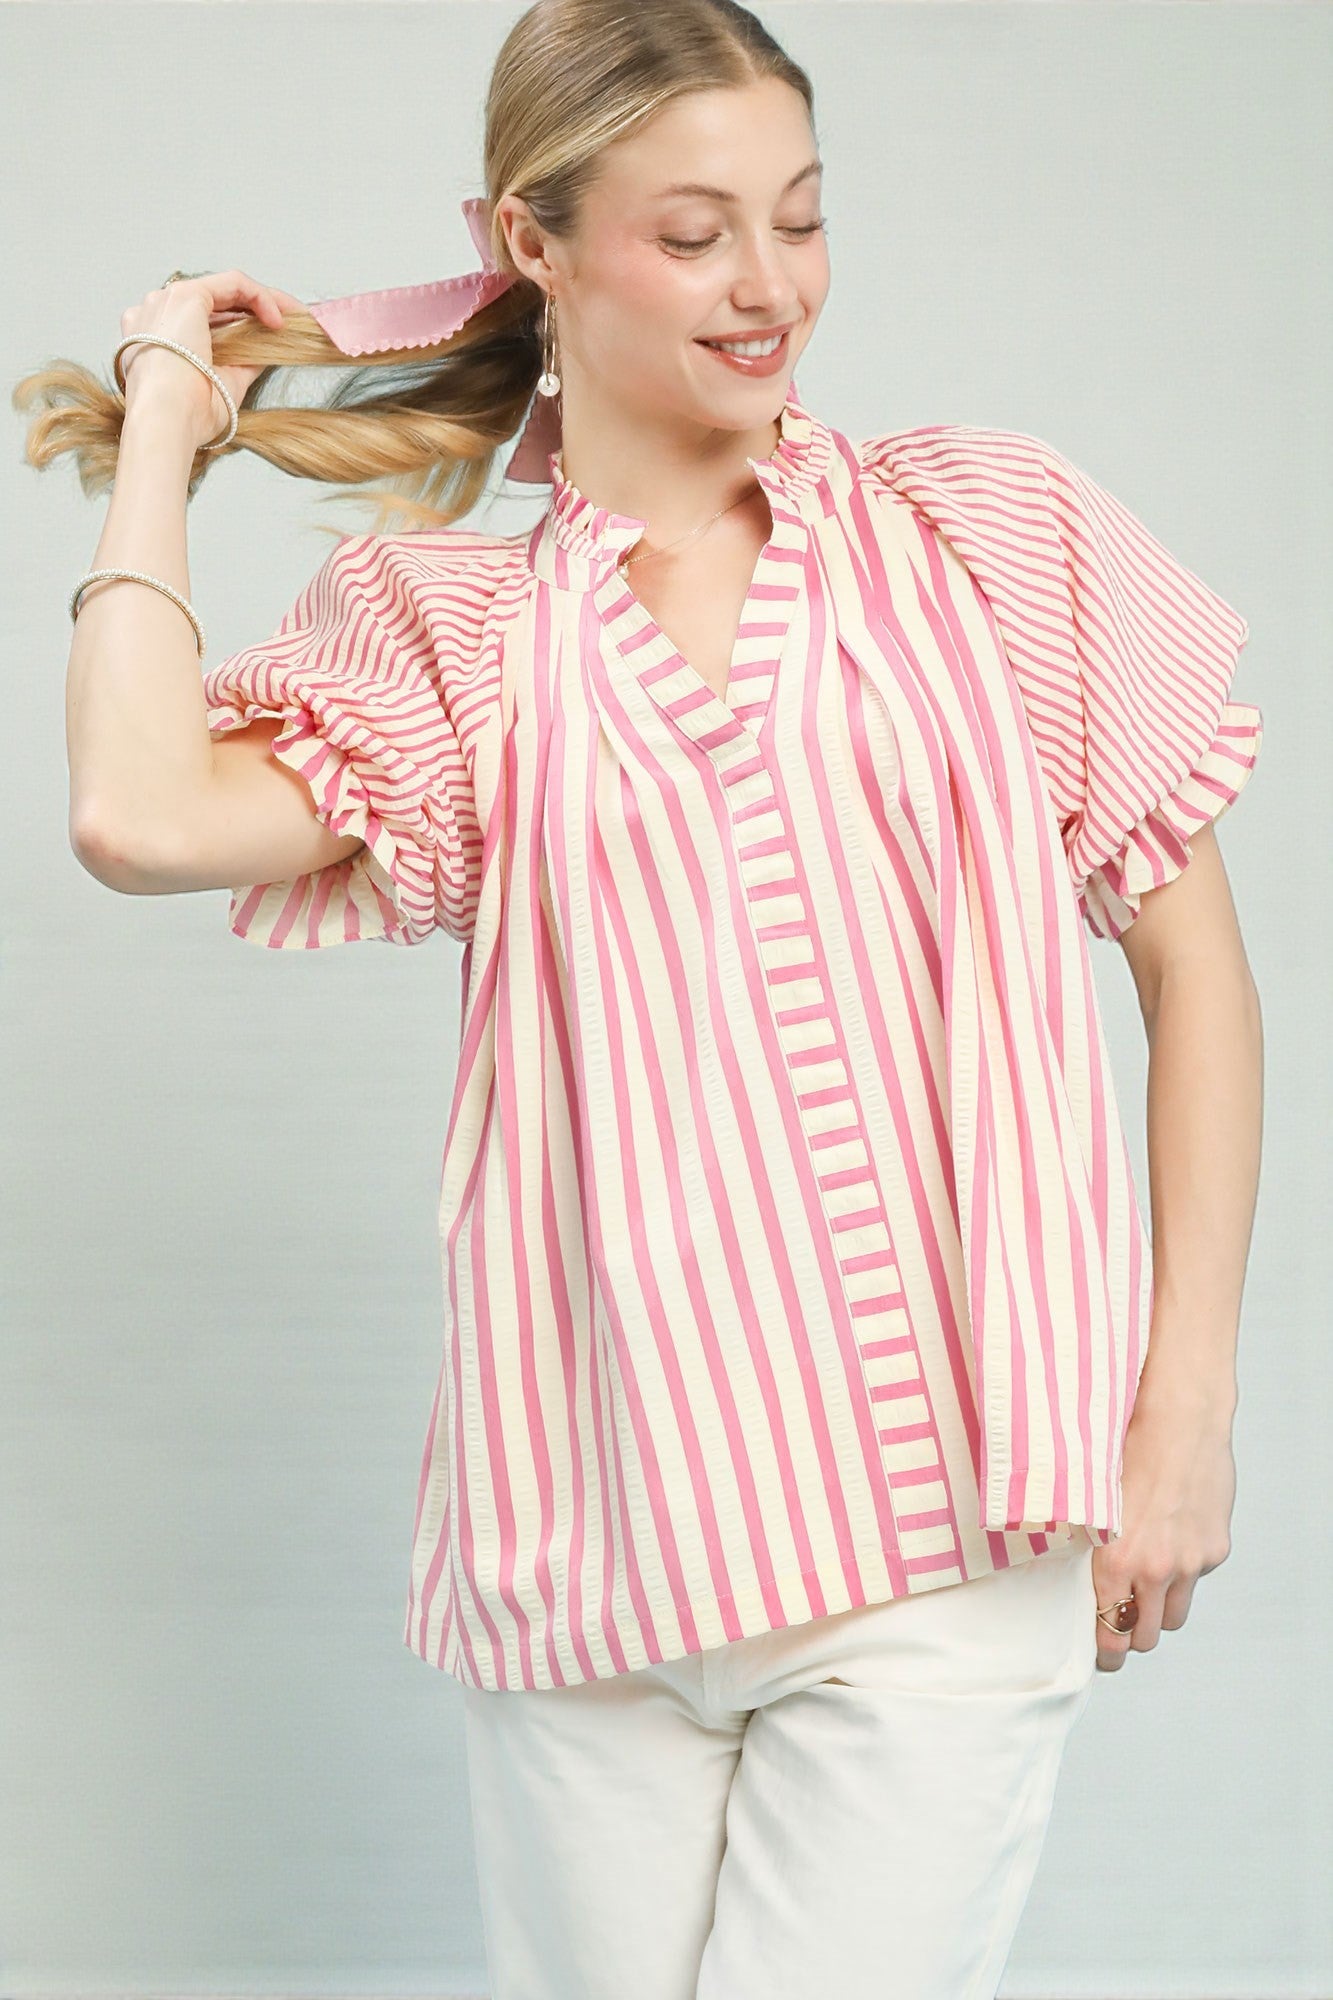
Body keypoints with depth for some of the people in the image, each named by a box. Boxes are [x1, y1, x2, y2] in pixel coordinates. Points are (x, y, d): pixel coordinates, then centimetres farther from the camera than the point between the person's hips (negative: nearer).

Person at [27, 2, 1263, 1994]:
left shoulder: (1002, 531, 5)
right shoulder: (446, 628, 6)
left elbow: (1195, 966, 6)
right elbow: (145, 818, -14)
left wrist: (1188, 1407, -1)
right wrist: (164, 424, 1)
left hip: (948, 1539, -1)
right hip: (596, 1534, 2)